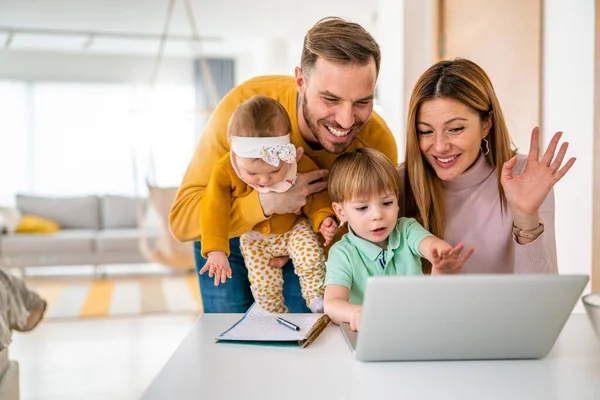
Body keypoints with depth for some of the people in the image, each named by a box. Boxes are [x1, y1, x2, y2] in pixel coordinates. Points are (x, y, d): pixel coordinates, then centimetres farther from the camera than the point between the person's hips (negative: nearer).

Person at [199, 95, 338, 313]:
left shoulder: (301, 165, -28)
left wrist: (323, 218, -27)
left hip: (294, 228, 0)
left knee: (311, 256, -25)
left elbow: (316, 195, -10)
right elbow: (214, 211, -24)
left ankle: (317, 300, -1)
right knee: (263, 285, -4)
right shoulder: (224, 172, -29)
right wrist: (216, 251, -29)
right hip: (255, 238, 1)